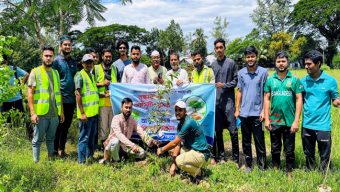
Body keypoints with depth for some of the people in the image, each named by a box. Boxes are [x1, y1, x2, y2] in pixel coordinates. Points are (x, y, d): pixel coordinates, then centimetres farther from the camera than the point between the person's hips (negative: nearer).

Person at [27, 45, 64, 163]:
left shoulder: (55, 72, 13)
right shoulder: (35, 72, -2)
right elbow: (30, 93, -6)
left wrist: (62, 111, 13)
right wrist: (32, 112, -14)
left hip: (54, 113, 4)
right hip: (40, 114, -4)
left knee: (51, 139, 15)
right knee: (37, 140, 4)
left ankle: (51, 160, 26)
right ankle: (36, 162, 15)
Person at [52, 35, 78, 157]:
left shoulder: (73, 62, 13)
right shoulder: (56, 61, -5)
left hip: (71, 99, 6)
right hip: (60, 99, -6)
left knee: (66, 125, 13)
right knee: (59, 125, 3)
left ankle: (62, 148, 24)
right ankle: (56, 148, 15)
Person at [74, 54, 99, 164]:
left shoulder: (92, 76, 16)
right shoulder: (80, 75, -8)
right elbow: (78, 94, -14)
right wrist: (82, 113, -17)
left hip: (94, 112, 8)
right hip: (85, 113, -8)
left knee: (92, 136, 15)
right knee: (84, 137, 0)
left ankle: (90, 157, 27)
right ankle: (82, 161, 9)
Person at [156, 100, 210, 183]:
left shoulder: (188, 123, -23)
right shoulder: (180, 124, 6)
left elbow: (174, 143, -22)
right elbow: (178, 144, 2)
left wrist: (161, 150, -6)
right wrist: (173, 164, -5)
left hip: (201, 154, -10)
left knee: (179, 161, -31)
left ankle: (198, 173, -4)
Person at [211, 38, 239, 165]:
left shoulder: (231, 63, 1)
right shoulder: (213, 65, 11)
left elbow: (235, 81, 1)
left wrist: (225, 85, -14)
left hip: (228, 100, -3)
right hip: (216, 101, 4)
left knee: (233, 131, -3)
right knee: (218, 131, 9)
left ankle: (236, 159, 7)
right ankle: (221, 156, 21)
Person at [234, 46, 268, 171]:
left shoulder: (263, 72, -4)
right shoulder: (241, 73, 4)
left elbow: (266, 93, -2)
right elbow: (239, 92, 9)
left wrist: (264, 110, -7)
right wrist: (237, 109, 5)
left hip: (257, 113, -3)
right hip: (244, 113, 3)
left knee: (259, 141, 4)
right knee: (246, 142, 11)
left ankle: (262, 166, 18)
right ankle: (248, 165, 24)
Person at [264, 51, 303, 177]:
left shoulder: (294, 80, -2)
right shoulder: (270, 80, 3)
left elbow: (299, 100, -4)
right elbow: (267, 99, 4)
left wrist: (296, 120, -10)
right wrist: (266, 119, -2)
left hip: (289, 121, -1)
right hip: (274, 121, 2)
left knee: (289, 150, 10)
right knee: (275, 148, 16)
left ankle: (289, 171, 26)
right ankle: (275, 168, 33)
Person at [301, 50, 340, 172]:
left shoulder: (330, 81, -5)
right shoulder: (303, 81, 2)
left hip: (323, 125, -3)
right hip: (307, 124, 3)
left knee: (324, 156, 7)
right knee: (308, 154, 17)